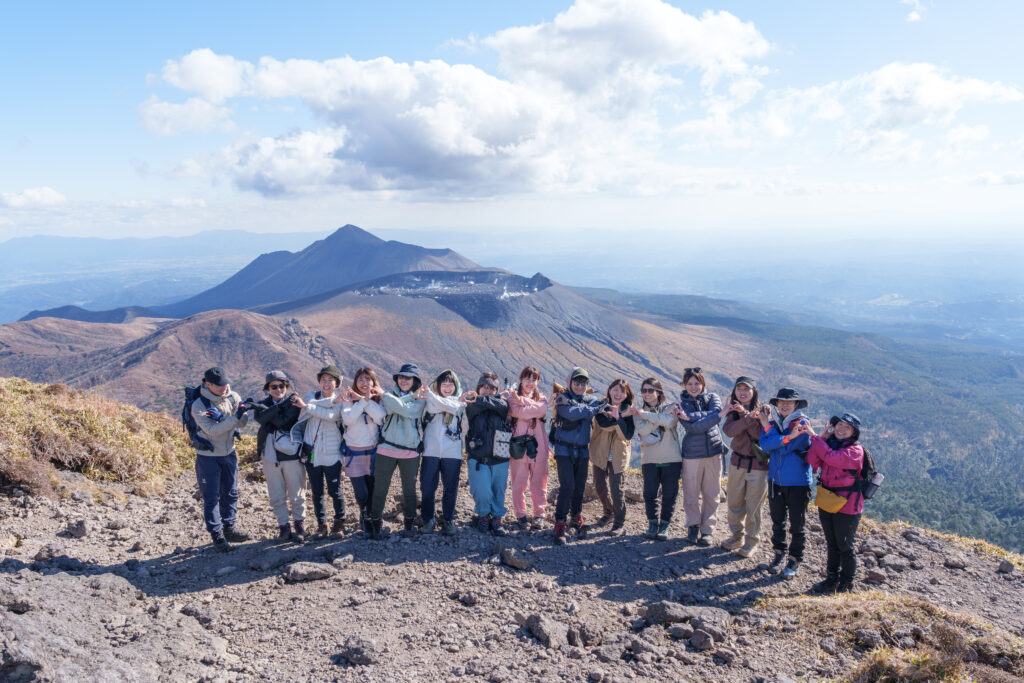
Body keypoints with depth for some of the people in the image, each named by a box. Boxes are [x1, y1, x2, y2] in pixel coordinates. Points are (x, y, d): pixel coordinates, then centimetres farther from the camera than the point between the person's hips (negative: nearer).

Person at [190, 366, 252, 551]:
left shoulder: (233, 397, -5)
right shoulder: (199, 405, -19)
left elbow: (241, 423, -6)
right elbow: (212, 430, -27)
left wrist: (244, 412, -28)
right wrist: (234, 418, -36)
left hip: (229, 452, 5)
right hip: (208, 456, -5)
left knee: (231, 493, 15)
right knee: (211, 497, 3)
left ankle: (229, 527, 30)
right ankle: (217, 534, 13)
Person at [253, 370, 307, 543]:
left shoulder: (293, 402, -3)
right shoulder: (263, 404, 7)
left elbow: (282, 421, -18)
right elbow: (261, 418, -16)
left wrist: (266, 409, -15)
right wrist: (278, 407, -22)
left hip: (292, 455, -3)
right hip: (270, 457, 3)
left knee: (296, 494, 5)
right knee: (276, 496, 10)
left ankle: (299, 523, 22)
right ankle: (283, 526, 23)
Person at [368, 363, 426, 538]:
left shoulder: (420, 399, 4)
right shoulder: (389, 395, 7)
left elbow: (406, 410, -14)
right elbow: (387, 410, -14)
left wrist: (387, 397, -7)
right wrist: (410, 396, -8)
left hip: (410, 451, 0)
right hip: (386, 449, 0)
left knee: (409, 489, 9)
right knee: (380, 489, 2)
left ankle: (409, 522, 27)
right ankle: (376, 522, 19)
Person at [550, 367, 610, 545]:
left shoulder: (590, 400, 10)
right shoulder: (562, 399, -6)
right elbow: (572, 413, -22)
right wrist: (596, 409, -22)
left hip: (582, 451, 5)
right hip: (564, 449, -5)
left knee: (580, 487, 10)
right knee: (567, 486, -13)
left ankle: (576, 517, 31)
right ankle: (559, 526, -7)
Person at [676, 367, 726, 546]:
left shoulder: (712, 397, 7)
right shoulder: (682, 404, 1)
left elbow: (716, 411, -16)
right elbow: (691, 428, -15)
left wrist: (691, 416, -21)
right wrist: (717, 415, -20)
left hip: (713, 451, 1)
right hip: (692, 453, -1)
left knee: (711, 494, 5)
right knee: (691, 493, 3)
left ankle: (707, 530, 18)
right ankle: (693, 525, 25)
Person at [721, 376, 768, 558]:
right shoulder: (733, 409, 3)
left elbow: (760, 433, -23)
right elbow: (728, 430, -17)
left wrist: (744, 413, -26)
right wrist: (749, 418, -28)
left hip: (758, 464, -4)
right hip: (737, 461, 4)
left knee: (753, 506, 3)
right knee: (734, 502, 14)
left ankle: (752, 541, 20)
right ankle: (737, 536, 32)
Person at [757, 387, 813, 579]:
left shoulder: (802, 423, -11)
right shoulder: (773, 422, 4)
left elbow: (785, 448, -20)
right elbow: (764, 444, -12)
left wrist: (768, 426, -12)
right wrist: (789, 437, -22)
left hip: (798, 482, -5)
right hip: (776, 480, 5)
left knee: (796, 524, 6)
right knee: (777, 521, 17)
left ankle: (794, 560, 21)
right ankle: (779, 553, 34)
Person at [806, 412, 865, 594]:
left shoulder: (855, 451, -16)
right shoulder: (829, 443, 4)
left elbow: (830, 456, -32)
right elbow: (812, 463, -8)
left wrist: (814, 436, -24)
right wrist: (821, 438, -13)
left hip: (847, 507, -6)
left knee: (845, 547, 7)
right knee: (832, 544, 19)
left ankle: (846, 584, 23)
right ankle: (832, 579, 32)